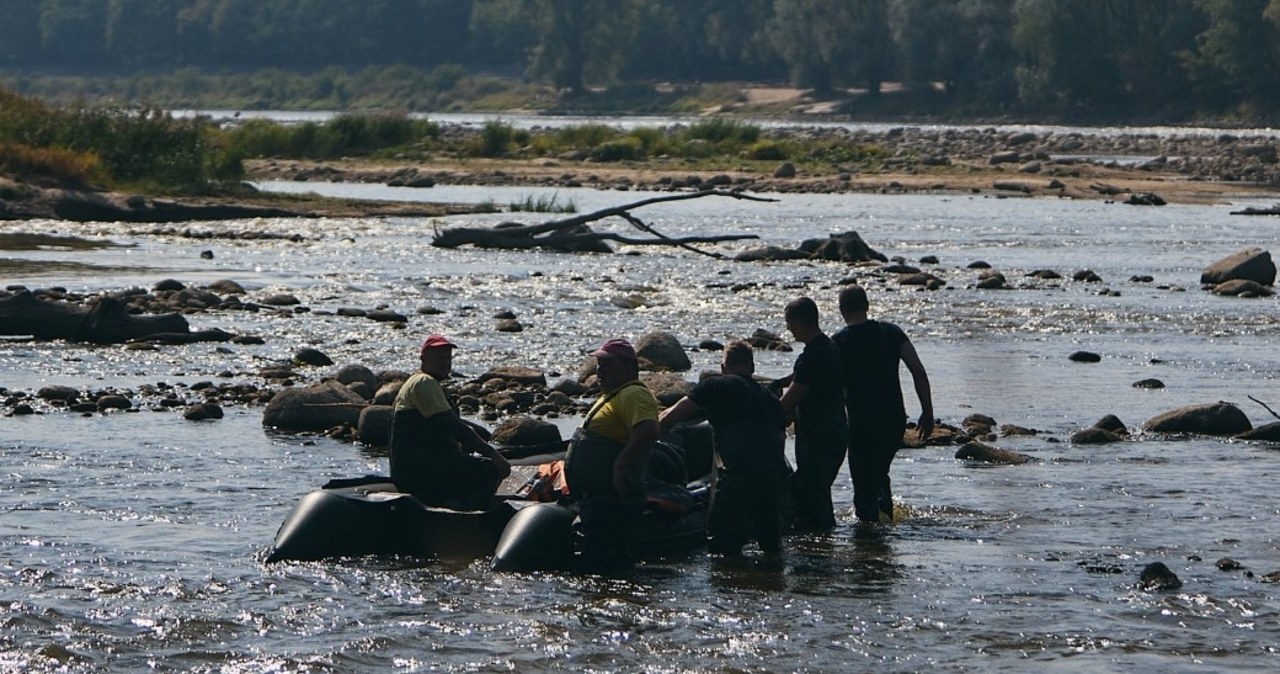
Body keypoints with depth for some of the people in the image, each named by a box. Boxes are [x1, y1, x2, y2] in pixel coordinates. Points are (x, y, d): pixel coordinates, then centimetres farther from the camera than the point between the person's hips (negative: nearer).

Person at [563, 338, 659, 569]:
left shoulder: (634, 395, -14)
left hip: (613, 498, -11)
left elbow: (648, 431, -32)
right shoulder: (611, 396, 22)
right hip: (596, 498, 11)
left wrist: (622, 464, -35)